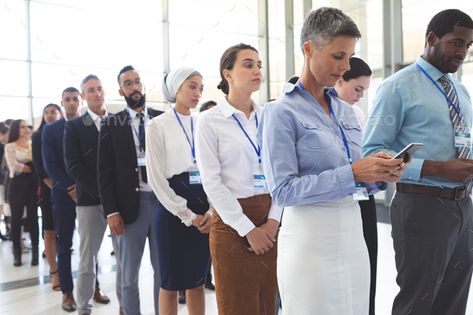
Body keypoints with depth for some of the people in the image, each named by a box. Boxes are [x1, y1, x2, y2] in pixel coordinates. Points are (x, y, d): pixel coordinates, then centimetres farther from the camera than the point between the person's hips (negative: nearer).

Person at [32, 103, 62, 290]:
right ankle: (54, 273, 5)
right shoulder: (38, 136, 6)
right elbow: (39, 166, -2)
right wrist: (54, 186, -13)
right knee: (50, 232, -1)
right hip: (48, 190, -1)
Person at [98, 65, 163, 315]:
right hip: (131, 204, -1)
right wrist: (111, 211, -8)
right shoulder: (111, 124, 3)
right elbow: (105, 172, 0)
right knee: (129, 274, 11)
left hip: (163, 200, 1)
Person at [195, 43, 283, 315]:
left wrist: (273, 220, -6)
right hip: (232, 222, -4)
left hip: (270, 222, 4)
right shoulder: (209, 121, -5)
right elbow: (212, 182, -10)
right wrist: (248, 229, -12)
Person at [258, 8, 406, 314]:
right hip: (310, 241, -6)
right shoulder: (282, 112, -10)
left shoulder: (346, 111, 10)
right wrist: (352, 174, -21)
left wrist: (379, 175, -7)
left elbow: (357, 181, 15)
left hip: (353, 235, 6)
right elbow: (283, 191, -16)